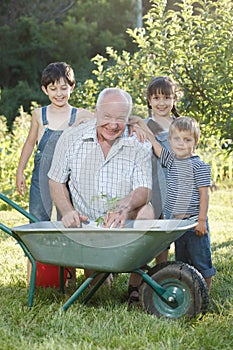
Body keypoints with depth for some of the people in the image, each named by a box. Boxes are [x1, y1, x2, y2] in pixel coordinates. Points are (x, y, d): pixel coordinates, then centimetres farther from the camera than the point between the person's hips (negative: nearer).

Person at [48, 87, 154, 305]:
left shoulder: (139, 146, -8)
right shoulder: (71, 138, -5)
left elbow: (144, 192, -18)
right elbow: (56, 181, 4)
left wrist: (126, 204, -41)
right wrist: (67, 211, -15)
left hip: (125, 223, 0)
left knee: (146, 210, -33)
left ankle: (135, 286, -18)